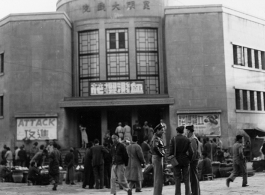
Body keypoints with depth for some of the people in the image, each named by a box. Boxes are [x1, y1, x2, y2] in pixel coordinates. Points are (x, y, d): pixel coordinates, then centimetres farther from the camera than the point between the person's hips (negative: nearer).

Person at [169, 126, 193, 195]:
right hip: (185, 161, 1)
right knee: (186, 180, 7)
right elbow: (191, 152, -4)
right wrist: (189, 159, 11)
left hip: (176, 161, -1)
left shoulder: (173, 139, -6)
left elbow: (171, 151, -11)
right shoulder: (187, 139, 0)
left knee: (177, 180, 3)